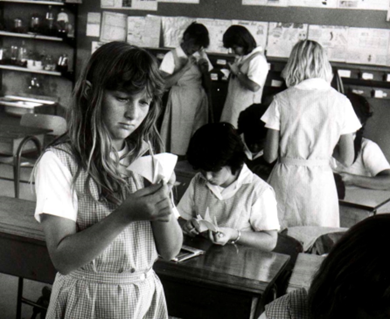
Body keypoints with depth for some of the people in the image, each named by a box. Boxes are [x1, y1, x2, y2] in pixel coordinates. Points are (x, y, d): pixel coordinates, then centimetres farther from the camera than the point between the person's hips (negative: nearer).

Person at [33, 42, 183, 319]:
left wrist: (163, 210, -20)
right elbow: (63, 259, -19)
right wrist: (124, 215, -29)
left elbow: (171, 250, -1)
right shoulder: (60, 161, -14)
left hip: (147, 297, 5)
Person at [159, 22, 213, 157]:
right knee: (177, 144, -4)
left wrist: (205, 71, -4)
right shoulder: (172, 56, -3)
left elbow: (207, 85, 15)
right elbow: (165, 83, -12)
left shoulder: (201, 56, 11)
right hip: (180, 104, -4)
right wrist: (185, 68, -15)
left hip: (199, 102, 4)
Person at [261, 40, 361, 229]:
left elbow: (269, 156, -6)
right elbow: (347, 159, -2)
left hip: (286, 182, 0)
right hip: (321, 183, 1)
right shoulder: (340, 102, -3)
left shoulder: (282, 100, -6)